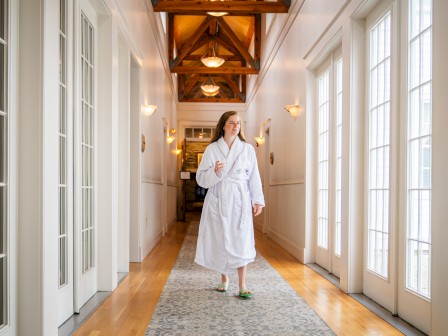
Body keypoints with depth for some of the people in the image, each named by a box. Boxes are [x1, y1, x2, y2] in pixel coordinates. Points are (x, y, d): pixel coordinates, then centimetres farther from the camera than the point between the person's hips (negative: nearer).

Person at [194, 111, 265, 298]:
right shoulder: (212, 149, 3)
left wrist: (258, 200, 2)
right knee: (219, 240, 5)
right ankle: (224, 278, 24)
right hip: (218, 200, 0)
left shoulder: (247, 149, 6)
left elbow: (254, 177, 7)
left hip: (239, 200, 0)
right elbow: (201, 178, 2)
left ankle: (242, 285, 2)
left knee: (241, 241, -5)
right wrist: (214, 172, -17)